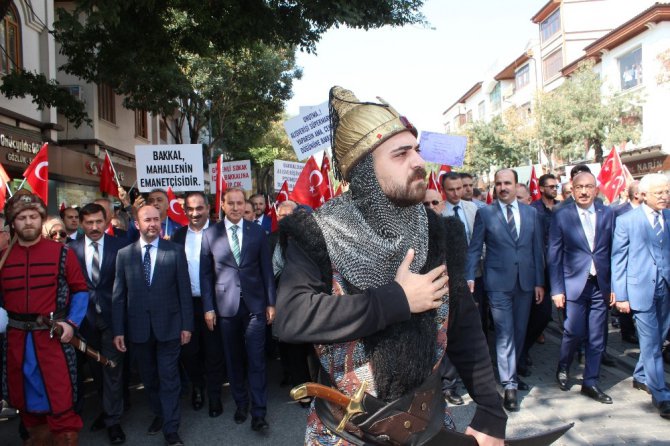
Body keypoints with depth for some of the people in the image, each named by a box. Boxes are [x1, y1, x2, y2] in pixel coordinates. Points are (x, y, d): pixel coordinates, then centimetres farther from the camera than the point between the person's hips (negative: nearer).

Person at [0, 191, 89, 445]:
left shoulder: (62, 253, -3)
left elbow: (80, 290, 1)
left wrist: (72, 323, -11)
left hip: (53, 337, -3)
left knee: (61, 407, -4)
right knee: (27, 405, 18)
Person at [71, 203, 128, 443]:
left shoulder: (119, 246, -7)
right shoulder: (72, 249, -2)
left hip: (111, 315, -3)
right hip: (85, 317, 3)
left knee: (112, 368, 1)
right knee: (96, 368, 18)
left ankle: (113, 420, 13)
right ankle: (108, 408, 37)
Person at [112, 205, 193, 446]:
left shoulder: (175, 251, -3)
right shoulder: (124, 254, 1)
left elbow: (184, 290, -3)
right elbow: (118, 295, 1)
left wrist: (187, 325, -5)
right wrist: (118, 330, -1)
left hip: (168, 326, -2)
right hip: (138, 328, 2)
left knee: (169, 379, 3)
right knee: (149, 378, 17)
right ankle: (158, 415, 37)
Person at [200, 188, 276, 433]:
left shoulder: (258, 231, 1)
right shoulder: (210, 234, 0)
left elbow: (266, 268, 3)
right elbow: (206, 274, 2)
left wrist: (271, 302, 1)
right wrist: (208, 307, -2)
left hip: (255, 304, 0)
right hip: (226, 305, 1)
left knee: (256, 360, 0)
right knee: (233, 359, 13)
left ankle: (258, 413, 8)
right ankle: (241, 403, 30)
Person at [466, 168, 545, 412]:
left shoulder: (531, 213, 8)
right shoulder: (485, 213, -1)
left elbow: (538, 249, 8)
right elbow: (474, 248, -1)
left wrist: (539, 282, 5)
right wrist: (470, 277, -10)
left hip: (525, 281, 4)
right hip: (499, 282, -3)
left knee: (519, 331, 13)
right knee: (504, 333, -4)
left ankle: (512, 373, 31)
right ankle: (509, 386, 3)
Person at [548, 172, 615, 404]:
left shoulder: (608, 213, 4)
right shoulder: (562, 215, -3)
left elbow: (613, 251, 5)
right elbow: (554, 255, -2)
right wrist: (557, 289, -6)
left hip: (601, 285, 3)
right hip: (574, 284, -2)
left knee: (596, 337, 7)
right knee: (574, 332, -1)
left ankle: (590, 383, 22)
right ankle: (563, 368, 27)